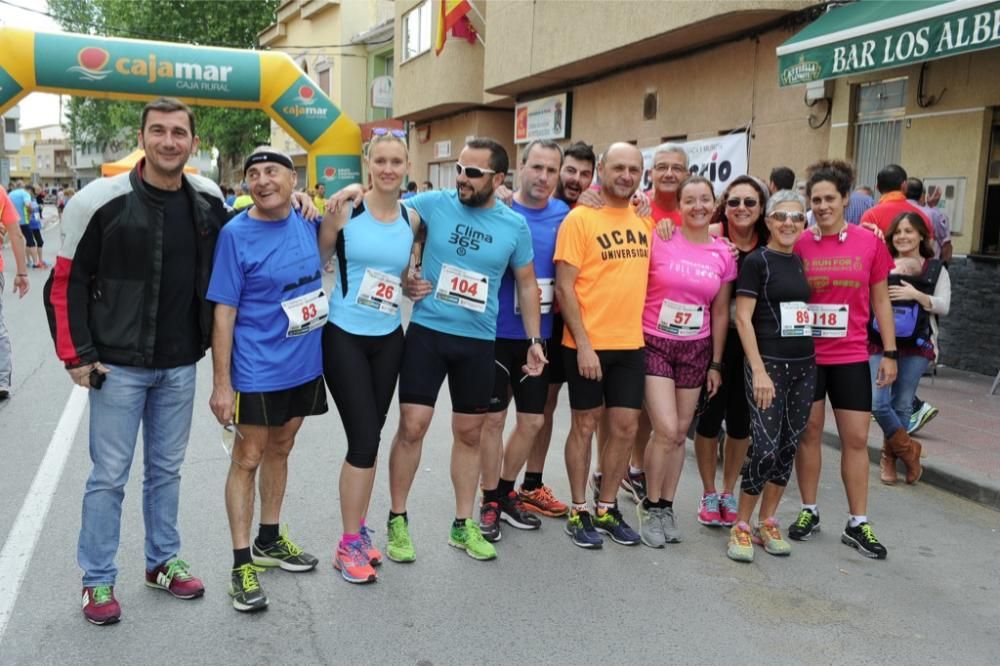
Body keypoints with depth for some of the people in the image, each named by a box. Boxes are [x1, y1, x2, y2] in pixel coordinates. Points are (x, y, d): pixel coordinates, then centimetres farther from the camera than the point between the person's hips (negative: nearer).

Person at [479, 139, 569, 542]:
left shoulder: (565, 215, 1)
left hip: (540, 335, 4)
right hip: (497, 332, -4)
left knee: (532, 420, 12)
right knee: (494, 417, 6)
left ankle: (506, 492, 31)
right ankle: (489, 501, 22)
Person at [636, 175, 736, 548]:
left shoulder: (723, 254, 3)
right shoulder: (658, 240, -8)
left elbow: (720, 313, 7)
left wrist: (716, 364, 7)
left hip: (696, 350, 4)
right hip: (655, 345, -3)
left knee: (680, 434, 9)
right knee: (666, 430, -11)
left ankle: (666, 506, 25)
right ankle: (650, 505, 10)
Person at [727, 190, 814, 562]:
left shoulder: (802, 261, 12)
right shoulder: (757, 261, -6)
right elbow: (743, 318, -10)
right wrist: (759, 370, -16)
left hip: (804, 365, 6)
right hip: (768, 364, -6)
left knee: (788, 448, 9)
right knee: (765, 448, -9)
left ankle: (767, 522, 22)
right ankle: (741, 526, 6)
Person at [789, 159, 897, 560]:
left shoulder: (870, 242, -2)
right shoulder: (799, 245, -3)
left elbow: (880, 300, 5)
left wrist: (889, 352, 3)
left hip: (851, 357, 0)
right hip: (806, 356, 0)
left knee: (856, 439, 5)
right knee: (809, 432, 9)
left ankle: (858, 524, 17)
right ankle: (809, 512, 24)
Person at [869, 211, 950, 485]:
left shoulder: (936, 269, 7)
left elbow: (943, 306, -2)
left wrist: (916, 295, -16)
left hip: (915, 346, 1)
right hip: (879, 343, 0)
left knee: (902, 406, 5)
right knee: (877, 404, -8)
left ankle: (889, 456, 26)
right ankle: (908, 450, 15)